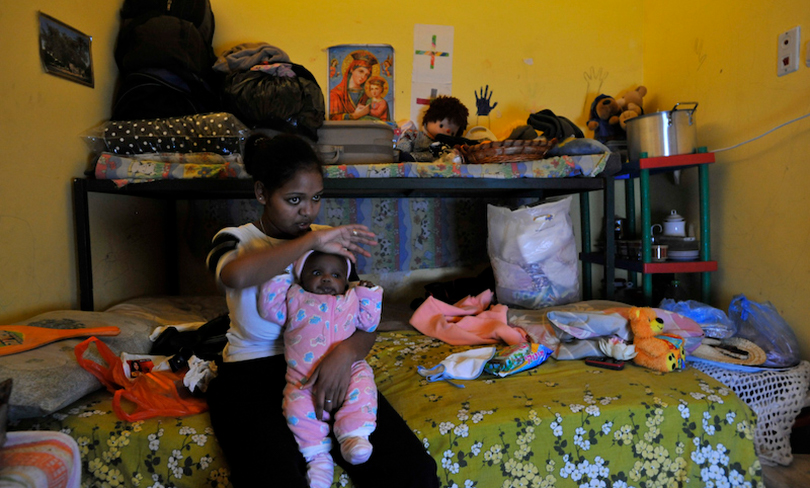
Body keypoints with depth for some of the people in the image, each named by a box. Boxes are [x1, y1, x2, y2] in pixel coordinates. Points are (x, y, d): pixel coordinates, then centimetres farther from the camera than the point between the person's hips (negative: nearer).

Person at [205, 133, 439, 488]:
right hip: (253, 374, -2)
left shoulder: (333, 241, 9)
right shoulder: (236, 240, 1)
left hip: (327, 369, 3)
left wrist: (346, 352, -18)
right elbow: (237, 276, -28)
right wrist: (312, 240, -19)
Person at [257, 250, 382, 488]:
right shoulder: (295, 297, 16)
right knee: (298, 406, -25)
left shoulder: (351, 299, 20)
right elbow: (269, 308, 10)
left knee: (363, 387, -29)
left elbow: (369, 323, 21)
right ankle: (318, 456, -12)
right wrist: (280, 280, 11)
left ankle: (354, 435, -21)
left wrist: (369, 294, 14)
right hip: (304, 379, -1)